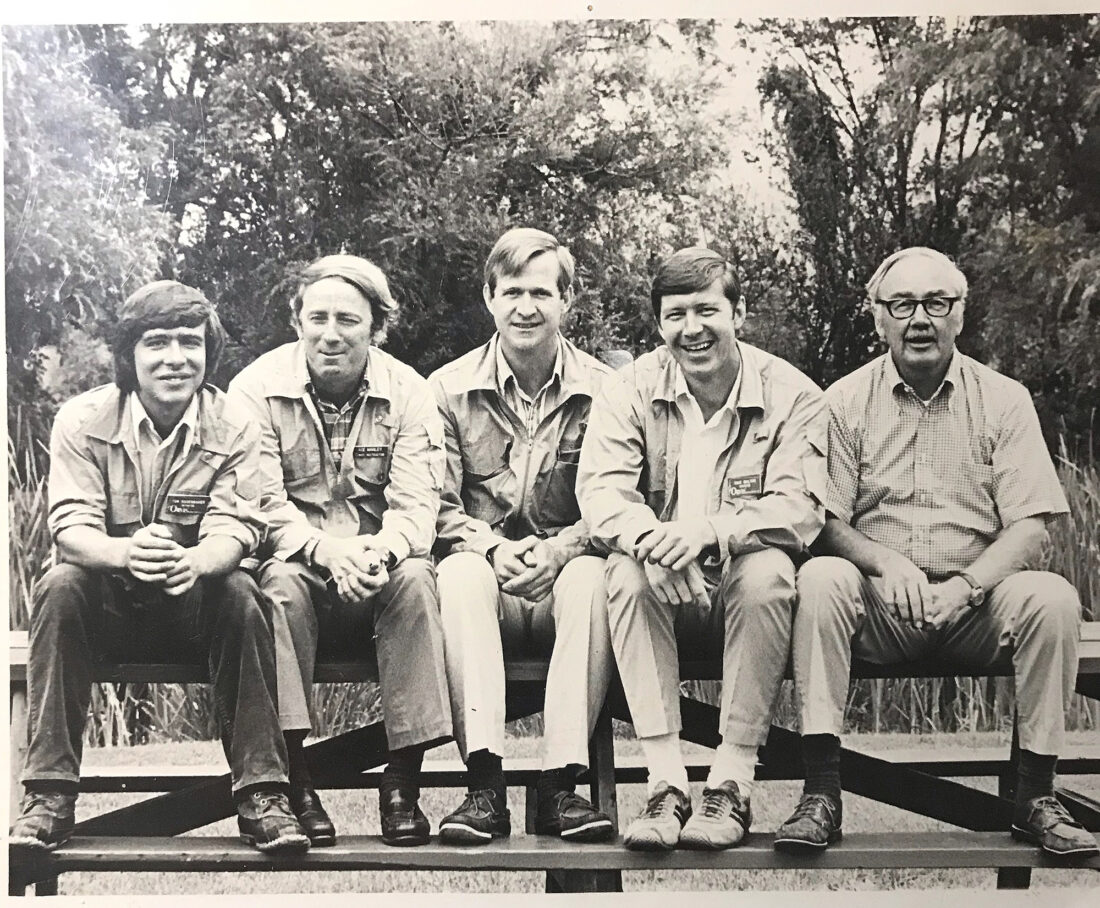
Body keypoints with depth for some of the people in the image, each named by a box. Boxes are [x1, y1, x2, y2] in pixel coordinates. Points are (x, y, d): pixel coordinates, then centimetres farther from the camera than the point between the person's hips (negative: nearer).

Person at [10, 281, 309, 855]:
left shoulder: (232, 429, -6)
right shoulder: (82, 420, -8)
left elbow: (233, 531, -17)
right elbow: (70, 527, -18)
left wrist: (193, 562, -44)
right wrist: (126, 553, -43)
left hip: (192, 605, 0)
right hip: (105, 604, 0)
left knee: (239, 592, -30)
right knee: (60, 587, -30)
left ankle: (261, 793, -26)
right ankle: (49, 796, -28)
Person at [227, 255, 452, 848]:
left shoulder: (408, 393, 0)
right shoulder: (257, 389, -3)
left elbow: (416, 506, -9)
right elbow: (260, 505, -13)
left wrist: (377, 551, -33)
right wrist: (326, 548, -33)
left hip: (378, 570, 1)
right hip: (295, 559, -1)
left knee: (415, 577, -30)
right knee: (282, 582, -33)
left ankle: (403, 780, -24)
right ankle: (294, 781, -27)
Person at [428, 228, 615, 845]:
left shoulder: (601, 390, 4)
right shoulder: (451, 388, 6)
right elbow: (440, 509, 1)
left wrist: (559, 549, -21)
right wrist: (493, 547, -19)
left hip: (564, 573, 0)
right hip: (485, 569, 0)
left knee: (592, 575, -33)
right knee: (461, 572, -33)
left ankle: (562, 783, -32)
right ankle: (486, 786, -36)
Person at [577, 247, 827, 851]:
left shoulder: (791, 395, -4)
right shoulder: (631, 390, 1)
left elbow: (800, 509, -16)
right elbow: (600, 491, -12)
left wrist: (709, 531, -35)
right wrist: (649, 538, -35)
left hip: (742, 594, -1)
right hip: (663, 592, 1)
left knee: (768, 570, -33)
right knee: (626, 571, -30)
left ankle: (732, 784, -27)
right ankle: (666, 784, -29)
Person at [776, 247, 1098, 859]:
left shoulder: (1004, 400, 5)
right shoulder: (845, 402, 5)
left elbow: (1030, 526, -2)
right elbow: (828, 523, -1)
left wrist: (965, 586, -20)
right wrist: (886, 562, -22)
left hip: (975, 607, 1)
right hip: (880, 608, 0)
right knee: (820, 579, -30)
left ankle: (1037, 798, -14)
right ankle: (821, 794, -26)